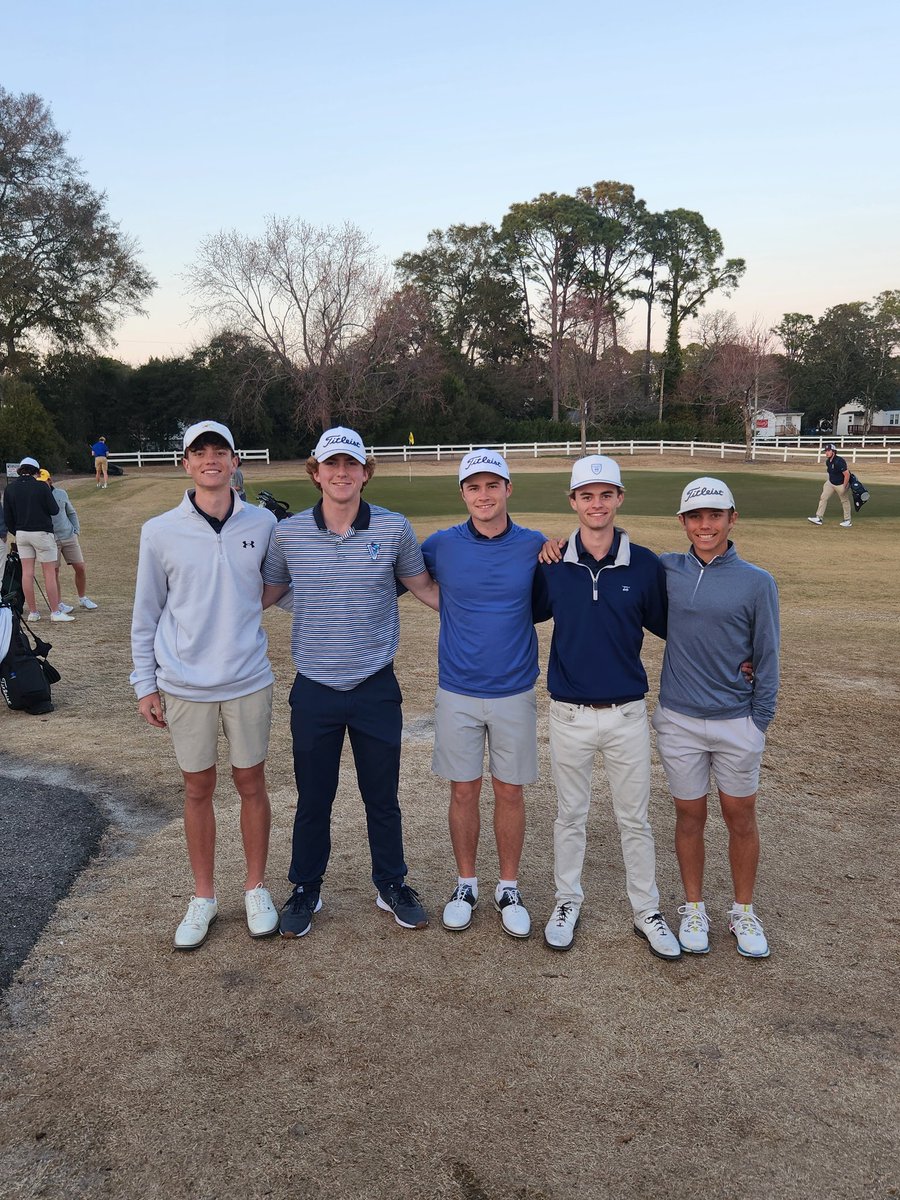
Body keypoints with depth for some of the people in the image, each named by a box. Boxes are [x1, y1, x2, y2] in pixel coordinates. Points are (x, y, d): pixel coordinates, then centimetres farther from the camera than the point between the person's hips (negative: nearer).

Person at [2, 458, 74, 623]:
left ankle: (32, 612, 9)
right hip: (42, 533, -5)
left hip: (21, 534, 5)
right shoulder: (41, 487, -11)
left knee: (27, 572, 6)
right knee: (49, 573, 0)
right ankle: (55, 612, 1)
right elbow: (54, 510, -6)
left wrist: (15, 532, 20)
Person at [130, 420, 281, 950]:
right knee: (198, 789, 11)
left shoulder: (263, 524, -2)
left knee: (251, 783, 11)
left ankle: (256, 888, 29)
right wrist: (145, 683, 3)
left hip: (248, 681, 0)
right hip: (184, 686, 0)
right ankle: (204, 897, 28)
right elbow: (147, 613, 4)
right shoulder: (160, 532, -3)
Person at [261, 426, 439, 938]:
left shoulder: (394, 528, -5)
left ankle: (392, 885, 34)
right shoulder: (288, 533, -3)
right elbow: (265, 594, 10)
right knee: (313, 799, 13)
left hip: (376, 688, 0)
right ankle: (306, 890, 34)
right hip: (314, 690, 1)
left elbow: (426, 588, 7)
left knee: (382, 796, 13)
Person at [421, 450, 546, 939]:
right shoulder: (441, 545, -3)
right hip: (457, 692, 0)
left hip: (515, 692, 0)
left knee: (510, 791, 9)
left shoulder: (536, 547, -3)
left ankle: (508, 889, 26)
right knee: (463, 790, 10)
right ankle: (466, 884, 28)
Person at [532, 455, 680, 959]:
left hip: (627, 714, 0)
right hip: (570, 714, 0)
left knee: (635, 818, 12)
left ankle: (647, 910, 29)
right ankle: (568, 901, 33)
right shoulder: (551, 565, -4)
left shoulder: (646, 565, -5)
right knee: (571, 815, 15)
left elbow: (667, 625, 5)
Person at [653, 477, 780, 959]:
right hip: (679, 721, 1)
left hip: (737, 722, -1)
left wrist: (760, 724, -3)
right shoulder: (666, 571, -1)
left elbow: (766, 660, -2)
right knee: (690, 816, 12)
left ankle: (743, 912, 30)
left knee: (741, 817, 11)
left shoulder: (757, 582, -6)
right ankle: (693, 909, 30)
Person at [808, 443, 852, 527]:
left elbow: (847, 474, -27)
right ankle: (819, 518, -2)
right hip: (830, 483, 8)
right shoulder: (828, 461, -2)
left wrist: (844, 487, -23)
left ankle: (848, 520, 20)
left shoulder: (839, 461, -28)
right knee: (823, 498, -2)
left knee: (845, 501, 8)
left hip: (841, 484, -8)